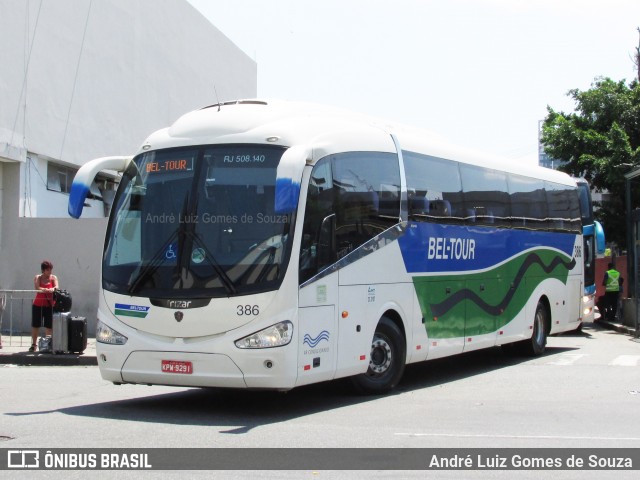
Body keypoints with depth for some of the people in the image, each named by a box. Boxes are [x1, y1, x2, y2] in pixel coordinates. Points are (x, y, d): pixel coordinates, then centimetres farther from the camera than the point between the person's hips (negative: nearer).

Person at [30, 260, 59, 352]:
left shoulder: (53, 278, 5)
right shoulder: (37, 278, 2)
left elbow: (57, 287, -12)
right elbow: (37, 288, -16)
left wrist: (53, 289, -36)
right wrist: (47, 290, -34)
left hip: (49, 305, 0)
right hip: (38, 304, 0)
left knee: (49, 326, 0)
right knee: (35, 325, 5)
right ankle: (33, 344, 14)